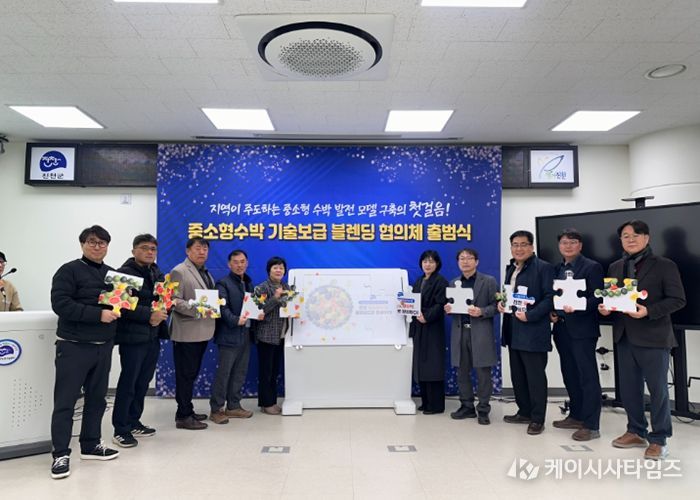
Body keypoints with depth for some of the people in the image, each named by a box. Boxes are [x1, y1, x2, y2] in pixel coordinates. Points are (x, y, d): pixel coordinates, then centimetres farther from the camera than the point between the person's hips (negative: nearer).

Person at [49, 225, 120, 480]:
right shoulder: (69, 270, -6)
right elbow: (60, 304, -17)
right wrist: (98, 314, -23)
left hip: (104, 346, 6)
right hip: (74, 346, -6)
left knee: (97, 398, 13)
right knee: (65, 401, 0)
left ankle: (91, 445, 25)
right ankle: (61, 454, 10)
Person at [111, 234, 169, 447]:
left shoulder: (158, 274, 15)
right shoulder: (124, 273, -8)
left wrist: (163, 313, -5)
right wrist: (148, 315, -25)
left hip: (153, 336, 7)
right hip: (132, 336, -7)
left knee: (143, 382, 15)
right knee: (128, 383, -1)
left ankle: (134, 422, 28)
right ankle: (120, 430, 10)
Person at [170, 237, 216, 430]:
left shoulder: (206, 274, 19)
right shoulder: (179, 271, -7)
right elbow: (175, 301, -16)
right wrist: (196, 308, -25)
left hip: (201, 332, 8)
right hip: (186, 333, -8)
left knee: (192, 374, 15)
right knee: (185, 375, -2)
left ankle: (187, 410, 25)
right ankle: (183, 417, 6)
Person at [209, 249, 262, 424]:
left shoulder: (248, 283, 17)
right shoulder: (223, 283, -7)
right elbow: (222, 308, -17)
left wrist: (258, 314, -2)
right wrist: (235, 320, -30)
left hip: (245, 334, 8)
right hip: (229, 335, -7)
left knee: (240, 373, 13)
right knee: (223, 373, -2)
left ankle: (233, 406, 23)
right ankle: (216, 409, 7)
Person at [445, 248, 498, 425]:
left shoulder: (489, 281, 0)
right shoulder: (453, 283, 13)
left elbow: (496, 306, -4)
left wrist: (481, 312, -19)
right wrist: (447, 309, -6)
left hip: (480, 333, -4)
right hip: (460, 332, 4)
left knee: (483, 373, 2)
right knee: (462, 372, 9)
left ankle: (483, 410, 14)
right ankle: (467, 406, 23)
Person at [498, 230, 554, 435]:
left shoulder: (543, 267, -9)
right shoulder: (510, 268, 16)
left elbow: (550, 297, -15)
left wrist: (530, 315, -23)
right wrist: (501, 303, 2)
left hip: (533, 331, -8)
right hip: (513, 331, 8)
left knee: (535, 376, 1)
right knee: (517, 375, 16)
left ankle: (537, 419, 13)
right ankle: (524, 412, 29)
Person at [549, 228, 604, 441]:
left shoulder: (592, 267, -6)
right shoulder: (556, 269, 13)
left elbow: (597, 298, -13)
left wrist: (577, 307, -27)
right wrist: (552, 312, 1)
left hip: (582, 329, -7)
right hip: (562, 329, 7)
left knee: (588, 377, -1)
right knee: (570, 375, 15)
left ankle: (591, 425, 6)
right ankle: (576, 416, 28)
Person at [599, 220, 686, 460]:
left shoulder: (665, 266, -4)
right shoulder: (615, 267, 12)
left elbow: (678, 299, -9)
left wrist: (649, 311, -21)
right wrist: (605, 308, -6)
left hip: (653, 338, -5)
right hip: (624, 337, 5)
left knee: (658, 389, 5)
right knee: (628, 389, 13)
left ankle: (659, 440, 19)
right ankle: (636, 432, 29)